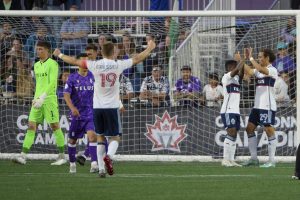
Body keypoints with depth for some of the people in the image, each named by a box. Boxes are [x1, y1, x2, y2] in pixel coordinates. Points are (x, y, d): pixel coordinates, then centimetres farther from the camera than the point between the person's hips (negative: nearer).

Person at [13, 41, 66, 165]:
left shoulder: (52, 64, -7)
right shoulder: (37, 65, 17)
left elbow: (52, 83, -15)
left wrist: (42, 97, -22)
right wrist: (36, 98, 16)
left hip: (49, 99, -7)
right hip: (38, 99, 7)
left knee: (55, 126, -2)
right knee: (31, 126, -2)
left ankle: (62, 156, 6)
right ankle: (23, 156, -8)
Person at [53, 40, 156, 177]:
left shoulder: (95, 65, -2)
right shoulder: (118, 65, -4)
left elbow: (75, 61, 7)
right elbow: (137, 59, 8)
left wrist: (59, 55, 22)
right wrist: (149, 49, 24)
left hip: (97, 107, 2)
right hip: (112, 107, -2)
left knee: (100, 138, 12)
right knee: (115, 138, 6)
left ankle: (101, 169, 4)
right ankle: (109, 156, -25)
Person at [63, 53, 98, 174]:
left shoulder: (92, 77, 4)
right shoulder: (72, 78, -3)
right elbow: (66, 95, -12)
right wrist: (72, 108, -28)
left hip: (90, 113, 0)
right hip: (76, 114, 0)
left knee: (92, 135, -19)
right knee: (73, 140, 9)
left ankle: (94, 164, -25)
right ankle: (72, 163, 29)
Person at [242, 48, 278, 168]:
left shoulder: (272, 70, -9)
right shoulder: (259, 70, 16)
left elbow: (261, 69, -27)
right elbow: (248, 72, 2)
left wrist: (251, 58, -23)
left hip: (268, 106, -9)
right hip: (257, 105, 9)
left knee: (269, 130, -8)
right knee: (250, 129, 9)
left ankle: (271, 161, -7)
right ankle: (254, 158, 14)